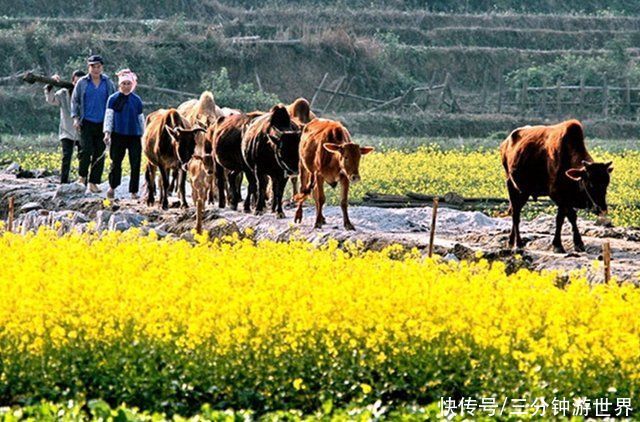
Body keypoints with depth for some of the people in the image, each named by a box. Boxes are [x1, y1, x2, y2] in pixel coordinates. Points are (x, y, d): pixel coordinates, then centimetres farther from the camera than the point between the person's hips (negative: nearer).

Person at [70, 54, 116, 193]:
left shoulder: (108, 83, 8)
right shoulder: (82, 83, 4)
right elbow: (74, 100, 8)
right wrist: (75, 118, -3)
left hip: (102, 123, 2)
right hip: (87, 122, -2)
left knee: (100, 154, 1)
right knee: (86, 150, -13)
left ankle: (93, 182, 9)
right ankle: (82, 176, 11)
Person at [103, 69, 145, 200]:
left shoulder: (137, 100, 9)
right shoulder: (113, 99, 3)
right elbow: (108, 116, 1)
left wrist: (142, 135, 17)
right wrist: (107, 132, -8)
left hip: (134, 135, 2)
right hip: (118, 135, -2)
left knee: (135, 164, -1)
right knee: (116, 162, 2)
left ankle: (134, 191, 5)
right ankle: (112, 187, 22)